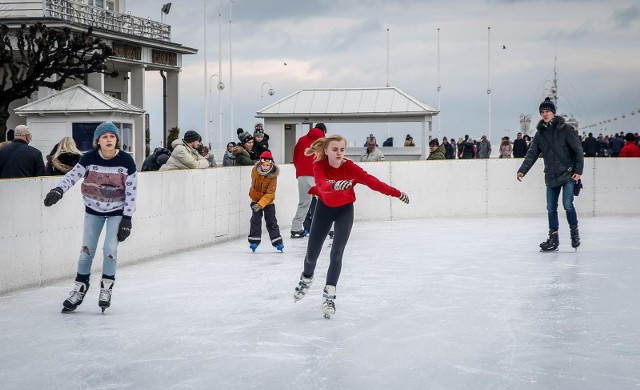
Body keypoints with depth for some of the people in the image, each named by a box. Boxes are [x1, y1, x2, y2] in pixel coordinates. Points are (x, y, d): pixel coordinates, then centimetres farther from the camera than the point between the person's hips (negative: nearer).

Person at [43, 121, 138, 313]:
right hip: (93, 209, 1)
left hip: (117, 211, -1)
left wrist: (127, 219, -14)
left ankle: (106, 287, 14)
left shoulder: (126, 161, -17)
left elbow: (131, 191, -13)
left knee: (110, 249, -8)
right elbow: (73, 175, -18)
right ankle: (80, 287, 23)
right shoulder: (89, 158, -15)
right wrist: (58, 190, -38)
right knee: (87, 249, 5)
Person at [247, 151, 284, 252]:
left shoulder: (273, 176, -25)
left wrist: (260, 204, -36)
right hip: (255, 199, 2)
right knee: (255, 220, -3)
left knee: (271, 222, 2)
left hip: (268, 201, -2)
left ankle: (277, 242, 10)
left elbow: (270, 193, -28)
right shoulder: (255, 171, -15)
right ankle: (254, 241, 2)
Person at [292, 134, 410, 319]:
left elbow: (372, 182, -26)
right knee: (312, 253, 6)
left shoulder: (350, 167, -25)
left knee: (337, 253, -14)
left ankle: (329, 295, -4)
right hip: (324, 208, 1)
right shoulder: (319, 165, -25)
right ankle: (306, 279, 39)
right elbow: (321, 184, -44)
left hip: (344, 210, -1)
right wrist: (334, 186, -66)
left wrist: (396, 193, -28)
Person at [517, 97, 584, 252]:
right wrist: (522, 170, -12)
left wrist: (578, 170, -13)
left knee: (567, 204, -14)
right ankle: (553, 238, 15)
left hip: (568, 174, -5)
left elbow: (578, 150, -7)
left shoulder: (565, 129, -7)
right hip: (551, 177, 5)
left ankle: (574, 232, 6)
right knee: (551, 208, 5)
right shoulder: (540, 134, 7)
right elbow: (531, 154, 1)